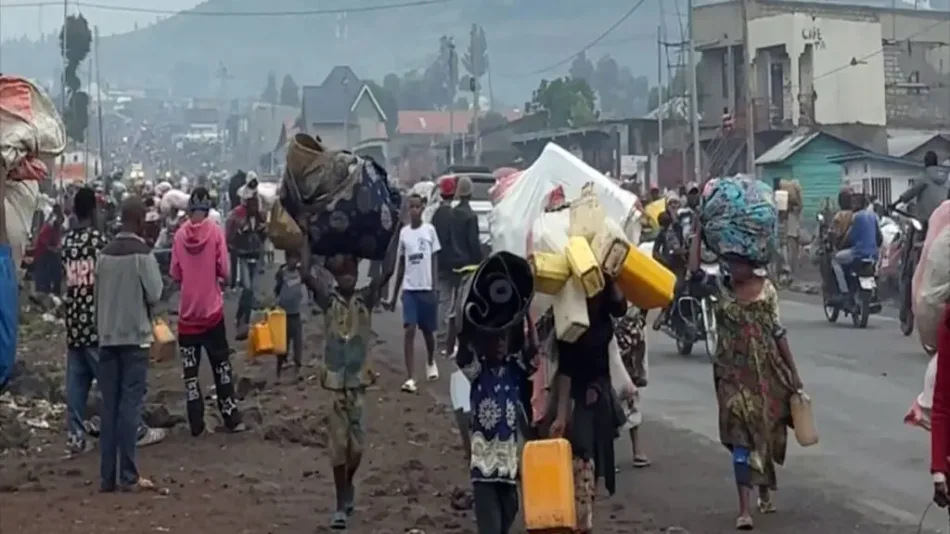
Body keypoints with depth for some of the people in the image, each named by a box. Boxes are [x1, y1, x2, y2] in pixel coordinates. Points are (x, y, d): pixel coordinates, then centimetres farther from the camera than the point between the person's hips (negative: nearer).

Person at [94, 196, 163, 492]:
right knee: (130, 404, -3)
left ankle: (107, 476, 6)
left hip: (107, 337, 5)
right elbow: (154, 294, -10)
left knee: (109, 406, 6)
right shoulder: (142, 254, -10)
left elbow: (97, 296, 11)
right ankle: (128, 475, -5)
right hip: (134, 337, -5)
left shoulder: (104, 254, 7)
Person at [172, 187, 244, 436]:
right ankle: (231, 417, 11)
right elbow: (223, 270, -10)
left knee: (190, 368, 7)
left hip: (188, 310, 1)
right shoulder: (215, 231, -9)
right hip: (212, 308, -1)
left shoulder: (180, 234, -5)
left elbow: (175, 274, -1)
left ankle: (196, 423, 5)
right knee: (221, 365, 11)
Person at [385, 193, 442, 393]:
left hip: (426, 288, -1)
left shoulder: (429, 230, -1)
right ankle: (410, 378, -12)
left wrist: (435, 288, -6)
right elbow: (401, 265, 11)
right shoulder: (403, 232, 4)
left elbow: (434, 261, 2)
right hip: (409, 289, 1)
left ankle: (431, 362, 43)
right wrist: (394, 295, 11)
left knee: (427, 330, 13)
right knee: (408, 331, -10)